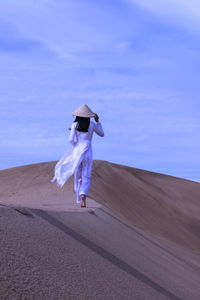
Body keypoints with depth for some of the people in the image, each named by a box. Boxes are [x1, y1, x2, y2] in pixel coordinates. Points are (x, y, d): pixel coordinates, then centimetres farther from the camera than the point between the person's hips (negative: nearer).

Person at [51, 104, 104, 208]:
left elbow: (71, 140, -8)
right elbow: (102, 134, 13)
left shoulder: (75, 125, -3)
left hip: (76, 153, 1)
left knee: (78, 177, 14)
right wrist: (97, 120, 17)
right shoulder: (92, 124, -1)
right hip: (87, 153, -1)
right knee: (86, 178, 1)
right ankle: (83, 196, -23)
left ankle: (79, 200, 20)